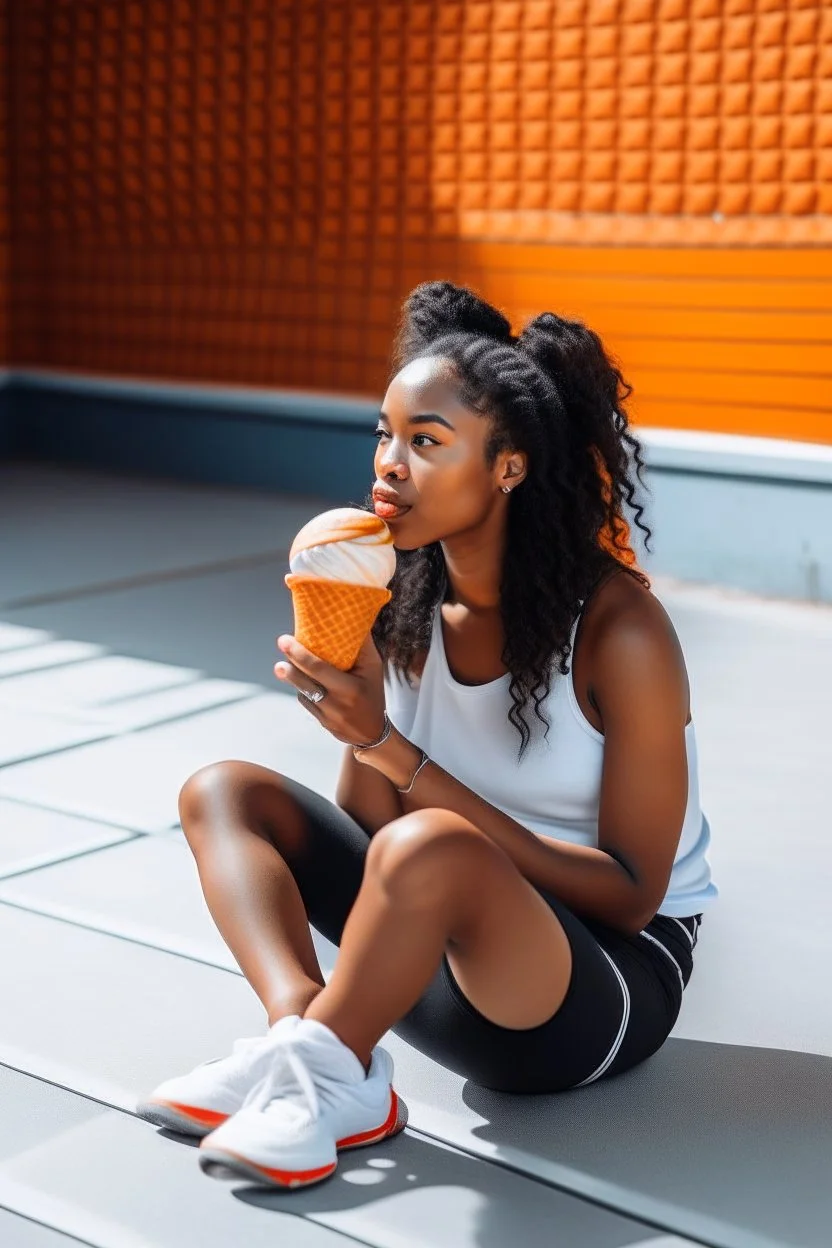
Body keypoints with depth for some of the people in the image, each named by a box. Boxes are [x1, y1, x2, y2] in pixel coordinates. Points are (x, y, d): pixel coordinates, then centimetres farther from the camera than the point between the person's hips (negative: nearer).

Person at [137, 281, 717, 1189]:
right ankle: (304, 1034, -26)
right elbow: (363, 825, -2)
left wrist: (398, 755, -25)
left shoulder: (619, 630, -18)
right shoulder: (402, 609, -3)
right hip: (445, 959, 7)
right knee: (224, 791, -5)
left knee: (427, 847, -37)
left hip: (617, 978, -6)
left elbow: (629, 895, -19)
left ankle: (313, 1081, -16)